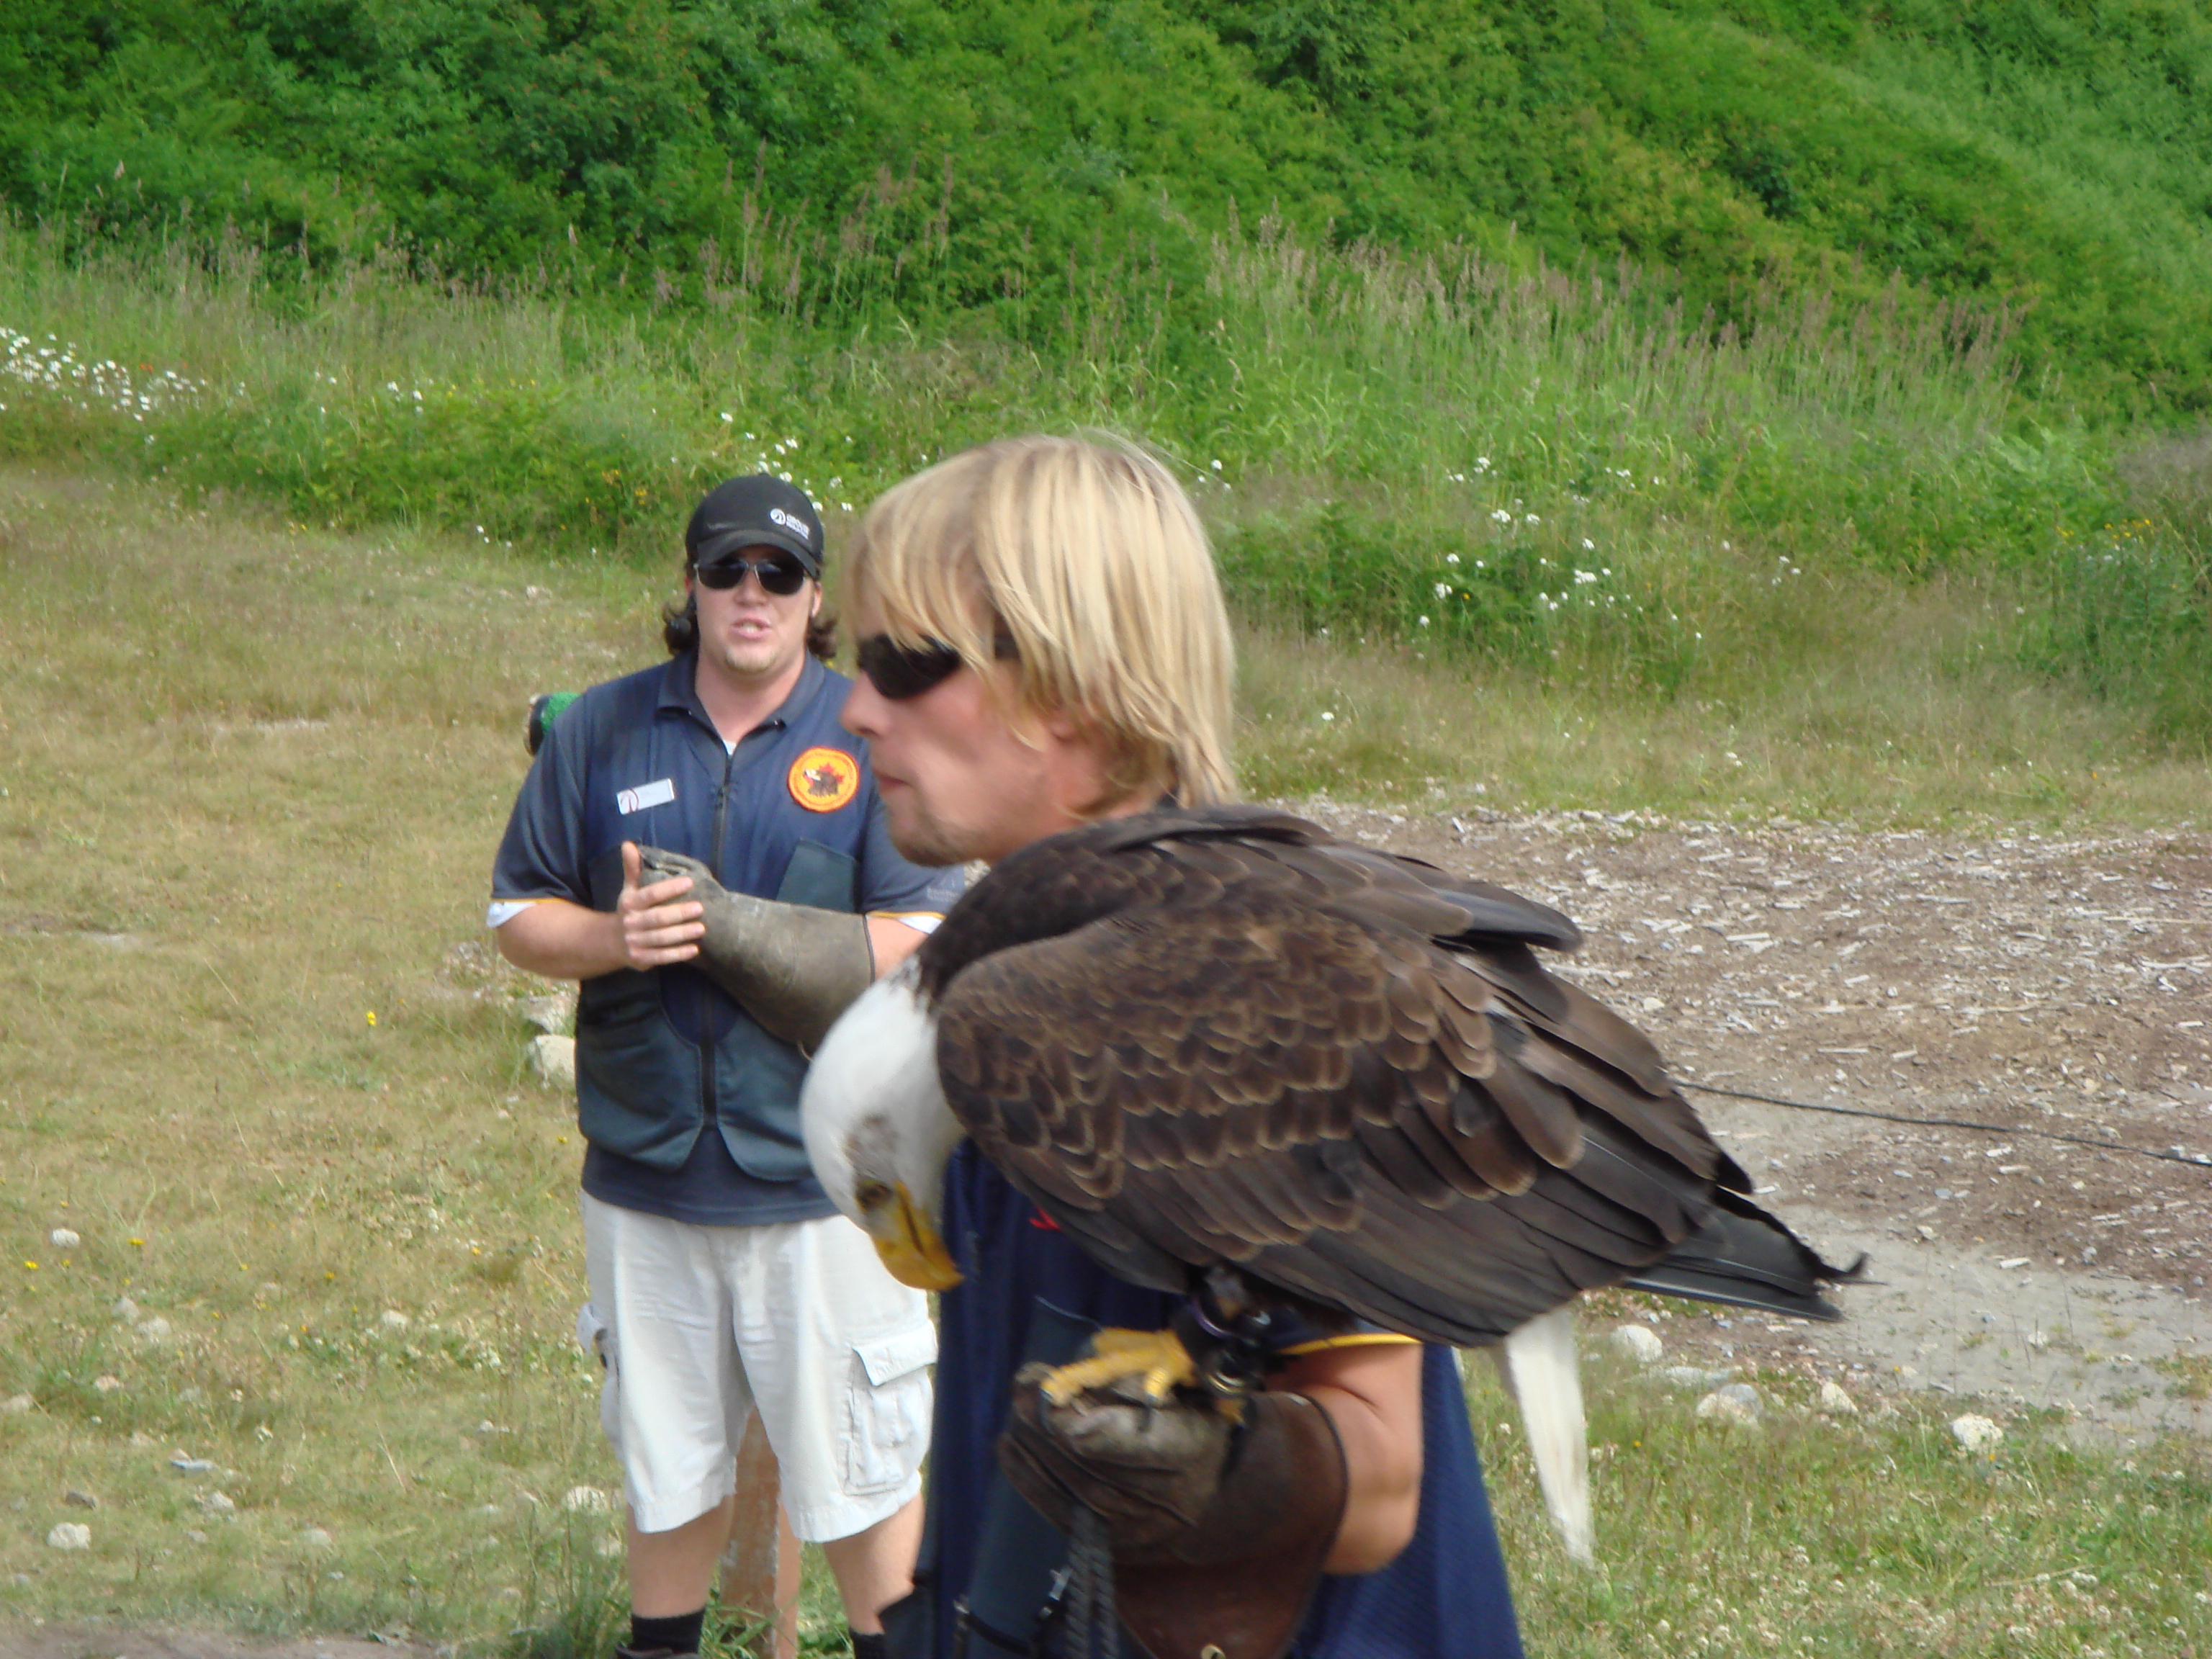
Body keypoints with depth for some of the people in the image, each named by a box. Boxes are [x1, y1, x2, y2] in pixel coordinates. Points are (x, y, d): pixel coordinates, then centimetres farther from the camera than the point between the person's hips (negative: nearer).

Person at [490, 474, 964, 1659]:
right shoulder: (601, 732, 5)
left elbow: (929, 940, -11)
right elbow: (519, 916, 9)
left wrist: (722, 926, -19)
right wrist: (614, 938, -14)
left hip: (820, 1173, -3)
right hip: (646, 1173, 3)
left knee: (859, 1470, 6)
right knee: (665, 1461, 17)